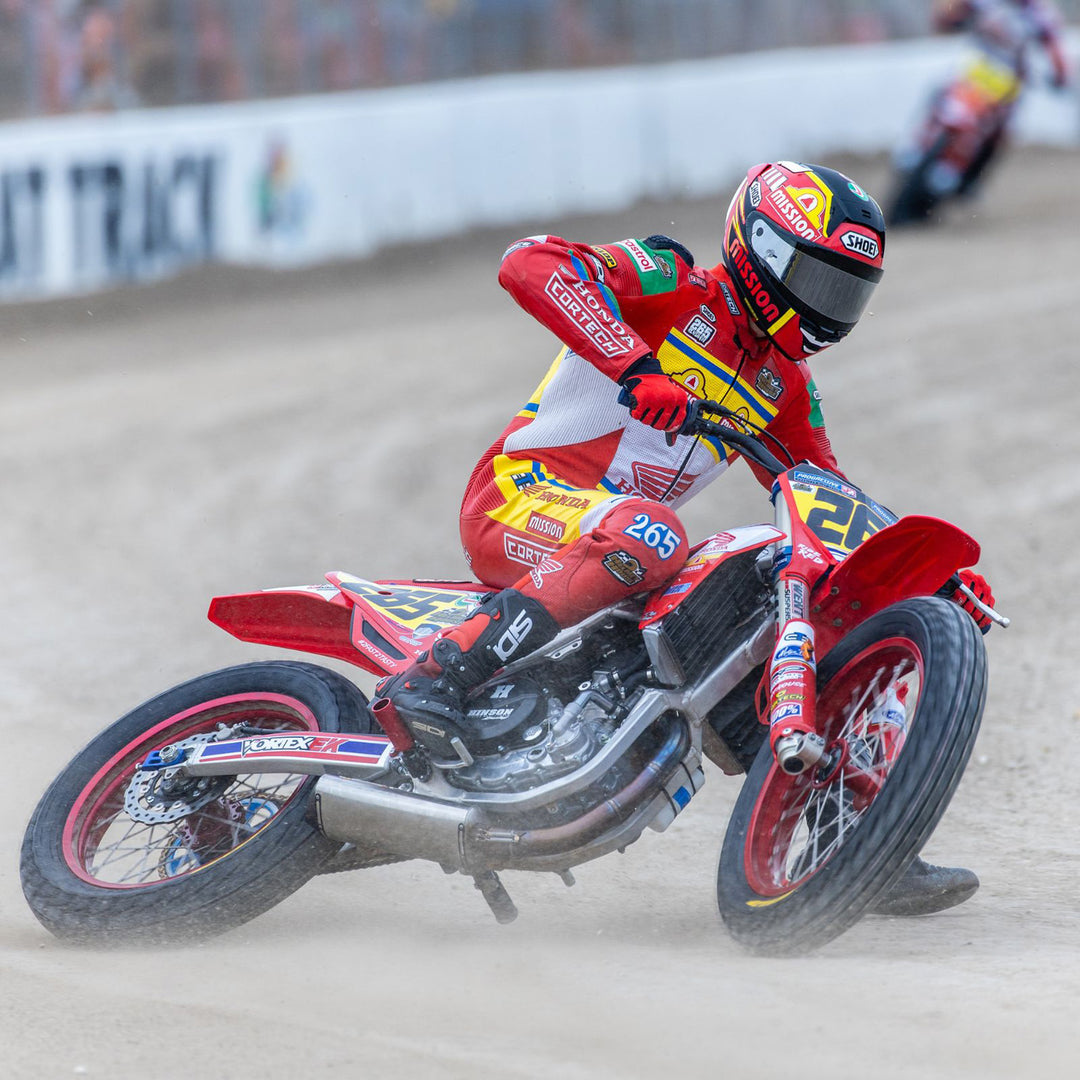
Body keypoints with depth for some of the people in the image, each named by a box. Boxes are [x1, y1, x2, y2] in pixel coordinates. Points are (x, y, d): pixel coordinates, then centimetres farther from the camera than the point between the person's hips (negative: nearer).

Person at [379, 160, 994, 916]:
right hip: (519, 494, -8)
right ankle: (437, 678, -40)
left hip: (625, 531, 8)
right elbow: (530, 263, -24)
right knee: (646, 536, -39)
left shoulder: (785, 384, 16)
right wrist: (636, 366, -34)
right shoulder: (674, 287, -8)